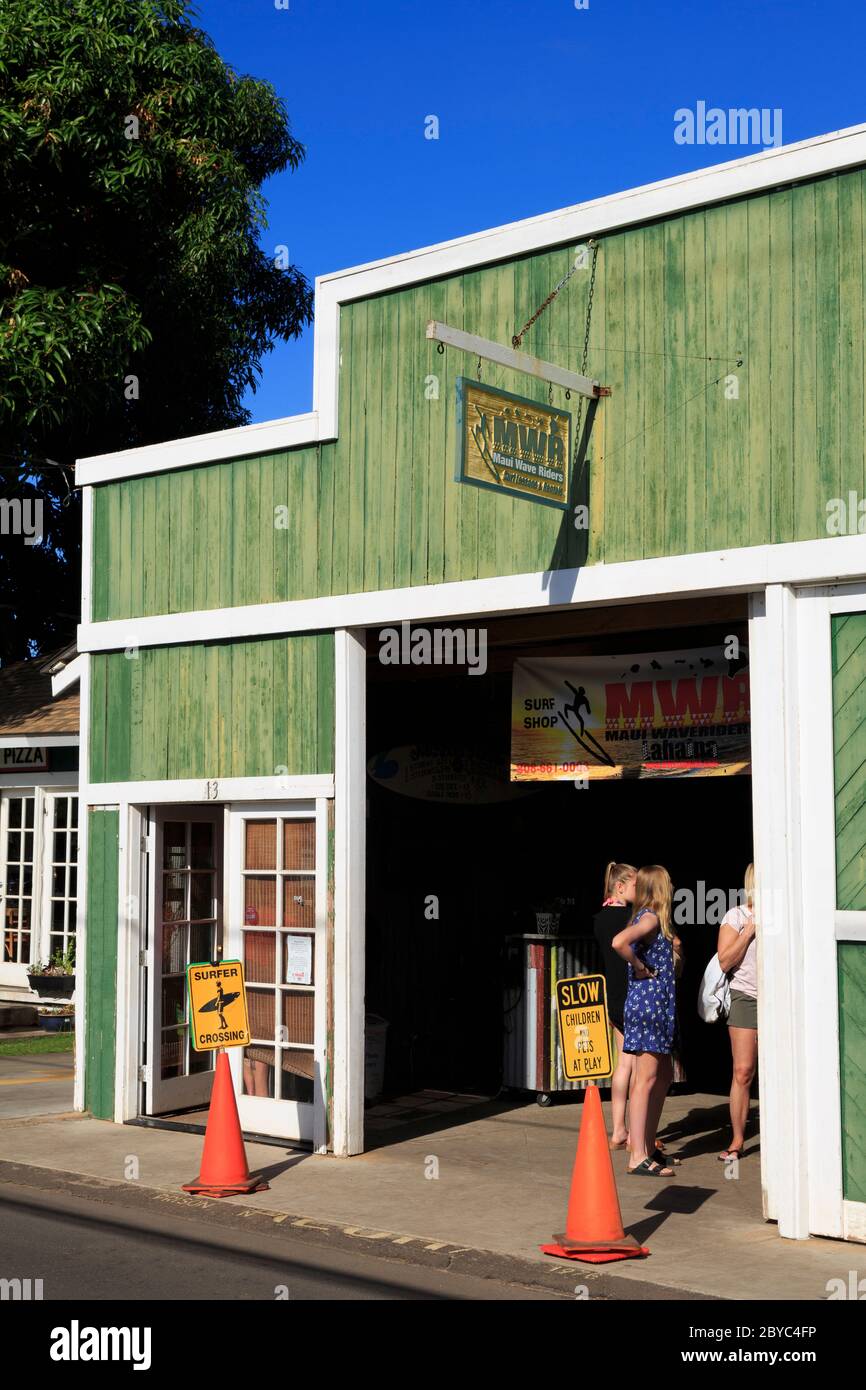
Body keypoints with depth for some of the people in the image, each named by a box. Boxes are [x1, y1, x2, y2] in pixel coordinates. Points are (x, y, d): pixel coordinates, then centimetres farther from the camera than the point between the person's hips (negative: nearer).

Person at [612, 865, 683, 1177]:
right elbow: (619, 942, -32)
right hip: (647, 1002, -10)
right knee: (646, 1078, -10)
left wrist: (674, 949, 8)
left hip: (659, 1005, 10)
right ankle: (638, 1158, -9)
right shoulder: (650, 917, -12)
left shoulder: (652, 918, 17)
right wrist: (641, 969, -19)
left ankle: (649, 1147, 23)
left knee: (664, 1076, 15)